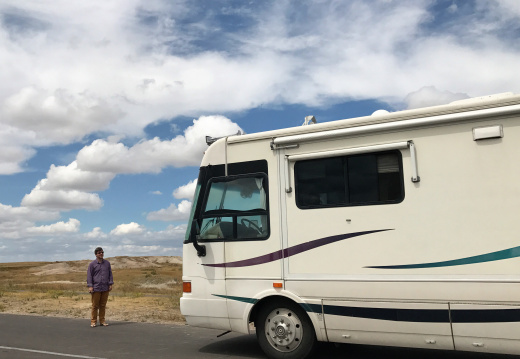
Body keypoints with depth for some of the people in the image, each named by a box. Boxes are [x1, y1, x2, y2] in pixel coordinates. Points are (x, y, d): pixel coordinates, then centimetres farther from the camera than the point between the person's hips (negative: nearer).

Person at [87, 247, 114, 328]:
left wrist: (110, 284, 8)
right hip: (96, 288, -3)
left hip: (105, 288, 3)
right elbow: (89, 275, 1)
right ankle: (93, 321, 11)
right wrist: (90, 286, -6)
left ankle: (102, 321, 16)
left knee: (103, 305, 8)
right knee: (95, 306, 1)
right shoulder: (92, 264, 1)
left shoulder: (107, 263, 10)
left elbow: (110, 274, 15)